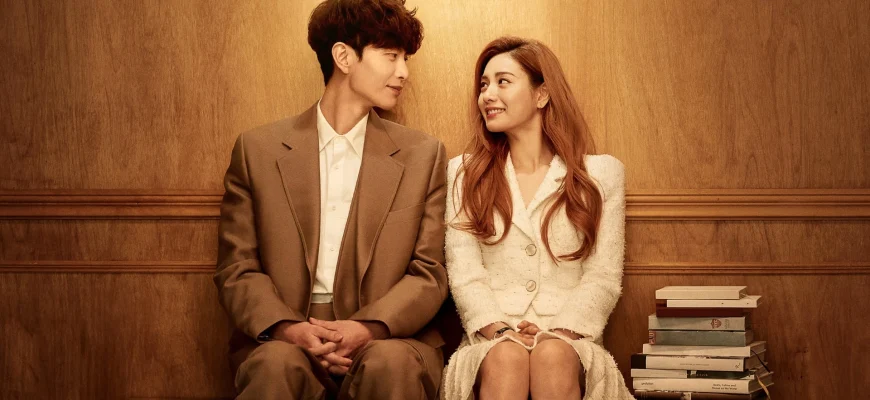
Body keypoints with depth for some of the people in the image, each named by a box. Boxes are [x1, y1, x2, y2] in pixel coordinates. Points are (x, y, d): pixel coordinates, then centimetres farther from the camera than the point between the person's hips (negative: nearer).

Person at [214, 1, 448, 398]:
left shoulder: (423, 154, 11)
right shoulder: (257, 149, 9)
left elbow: (428, 275, 6)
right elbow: (236, 271, 6)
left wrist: (369, 327, -14)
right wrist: (287, 328, -14)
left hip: (385, 338, 1)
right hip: (283, 339, 0)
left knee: (391, 362, -34)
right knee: (278, 365, -34)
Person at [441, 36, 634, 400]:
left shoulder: (601, 174, 11)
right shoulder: (464, 173, 14)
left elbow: (603, 278, 4)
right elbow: (464, 274, 4)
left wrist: (558, 333, -13)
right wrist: (500, 331, -14)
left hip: (567, 343, 0)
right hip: (492, 341, 0)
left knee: (552, 356, -35)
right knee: (506, 357, -35)